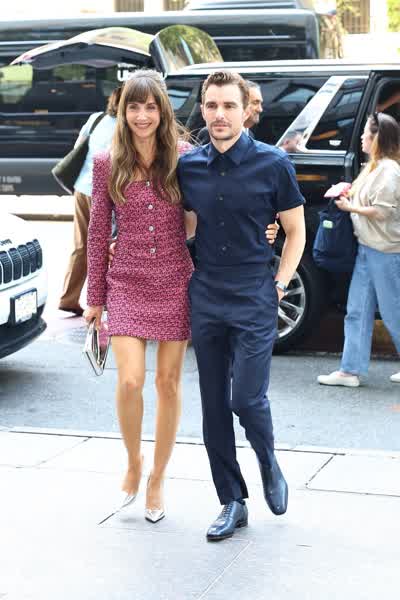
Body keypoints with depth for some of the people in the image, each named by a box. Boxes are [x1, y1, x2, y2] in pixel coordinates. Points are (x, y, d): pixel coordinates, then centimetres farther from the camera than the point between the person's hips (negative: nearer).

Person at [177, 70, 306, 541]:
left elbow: (295, 231, 3)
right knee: (214, 407, 6)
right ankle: (232, 503, 19)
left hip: (254, 300, -4)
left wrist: (280, 283, -4)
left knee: (247, 399, -11)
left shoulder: (273, 164, -6)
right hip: (205, 299, 4)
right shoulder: (188, 166, 4)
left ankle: (269, 466, 22)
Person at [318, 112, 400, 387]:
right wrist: (349, 193, 7)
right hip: (368, 249, 10)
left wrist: (350, 207, -10)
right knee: (357, 312, 9)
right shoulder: (375, 166, 15)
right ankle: (350, 370, 12)